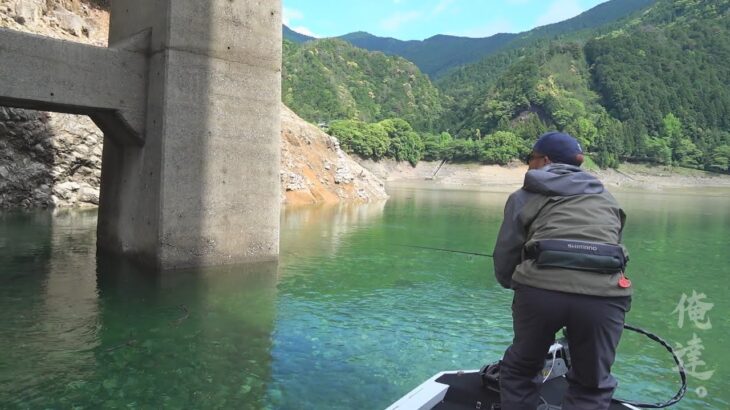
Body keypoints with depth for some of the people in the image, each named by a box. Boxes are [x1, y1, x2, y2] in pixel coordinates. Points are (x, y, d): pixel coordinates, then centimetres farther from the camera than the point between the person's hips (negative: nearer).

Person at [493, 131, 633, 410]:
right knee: (591, 386, 23)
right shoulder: (605, 196, 26)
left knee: (518, 371, 23)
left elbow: (504, 266, 13)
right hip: (603, 293, 3)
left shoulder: (526, 196, 16)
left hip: (541, 289, -2)